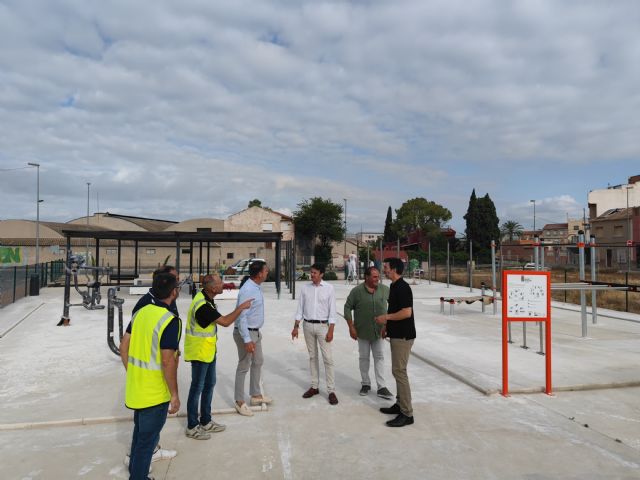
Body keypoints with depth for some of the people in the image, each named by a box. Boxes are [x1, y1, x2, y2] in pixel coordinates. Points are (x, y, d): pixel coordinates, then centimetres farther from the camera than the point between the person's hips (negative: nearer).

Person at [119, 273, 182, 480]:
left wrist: (131, 373, 17)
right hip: (155, 392, -8)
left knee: (140, 431, 27)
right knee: (148, 438, 9)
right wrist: (174, 394, -14)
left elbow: (124, 346, 6)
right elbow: (168, 361, -24)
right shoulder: (171, 320, -23)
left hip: (136, 387, 8)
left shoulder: (141, 312, 0)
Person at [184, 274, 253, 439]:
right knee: (197, 388, 4)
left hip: (208, 351, 10)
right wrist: (240, 308, -13)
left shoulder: (204, 295, -2)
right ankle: (192, 427, 19)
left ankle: (206, 422, 31)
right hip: (199, 353, -9)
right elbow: (225, 322, -23)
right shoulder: (203, 306, -29)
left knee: (209, 385, 18)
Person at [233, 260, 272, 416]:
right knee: (244, 367, 2)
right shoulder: (247, 291, -25)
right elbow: (241, 317, -27)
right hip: (246, 333, -10)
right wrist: (247, 340, -29)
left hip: (255, 332, 10)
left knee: (258, 363, 19)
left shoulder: (256, 288, 5)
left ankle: (256, 395, 34)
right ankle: (240, 402, 15)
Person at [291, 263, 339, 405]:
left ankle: (331, 391, 3)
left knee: (328, 358, -3)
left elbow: (332, 311, -7)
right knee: (312, 356, 12)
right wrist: (296, 326, 2)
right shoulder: (305, 288, 2)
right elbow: (300, 309, 6)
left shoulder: (329, 288, -6)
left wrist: (331, 330, -11)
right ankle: (314, 386, 23)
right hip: (308, 325, 3)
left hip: (322, 326, -3)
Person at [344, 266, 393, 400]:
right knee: (364, 357, 12)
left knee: (379, 357, 4)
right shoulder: (356, 291, -12)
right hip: (362, 332, -1)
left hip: (379, 331, 1)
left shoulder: (385, 290, -7)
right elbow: (347, 308, -5)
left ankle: (381, 387, 10)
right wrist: (351, 327, -9)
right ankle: (365, 384, 27)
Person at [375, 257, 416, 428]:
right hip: (396, 334, 10)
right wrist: (386, 325, 19)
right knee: (397, 370, 16)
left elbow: (406, 312, -25)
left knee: (399, 371, -8)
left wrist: (385, 317, -17)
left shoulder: (402, 287, -18)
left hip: (403, 335, -10)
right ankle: (400, 404, 26)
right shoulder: (394, 286, 12)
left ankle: (407, 414, -3)